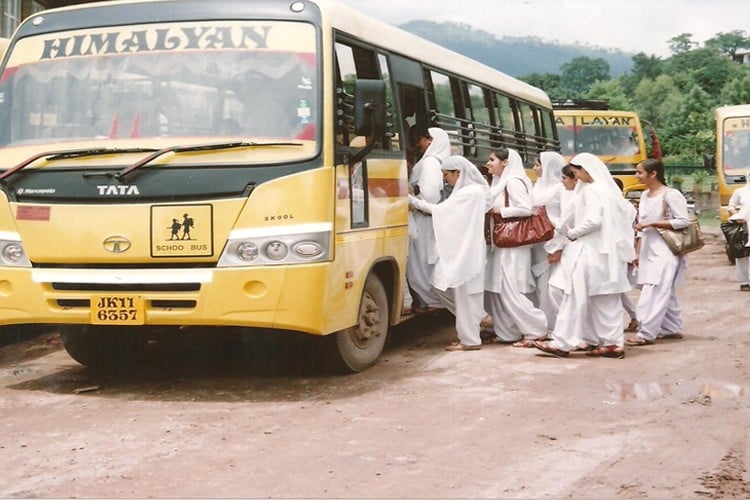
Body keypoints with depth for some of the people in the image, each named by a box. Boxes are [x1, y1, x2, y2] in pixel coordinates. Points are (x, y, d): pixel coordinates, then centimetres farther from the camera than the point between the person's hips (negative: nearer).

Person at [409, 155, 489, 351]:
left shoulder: (472, 192, -16)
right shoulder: (465, 191, 14)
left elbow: (441, 210, -16)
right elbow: (448, 214, 11)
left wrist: (413, 201, -9)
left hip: (466, 252, -10)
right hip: (459, 250, 10)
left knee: (463, 292, -2)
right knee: (443, 283, 12)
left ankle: (470, 340, 7)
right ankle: (477, 319, 21)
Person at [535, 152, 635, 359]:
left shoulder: (591, 190, -12)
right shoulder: (609, 189, 14)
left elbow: (593, 220, -22)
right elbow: (629, 212, 17)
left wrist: (573, 233, -9)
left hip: (592, 251, -9)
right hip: (608, 250, 9)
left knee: (576, 295, -6)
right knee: (607, 298, 10)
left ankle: (563, 343, -5)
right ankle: (613, 343, 11)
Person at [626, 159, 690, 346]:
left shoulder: (670, 195, -11)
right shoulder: (645, 195, 12)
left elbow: (683, 221, -15)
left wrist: (652, 223, -18)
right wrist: (638, 253, 13)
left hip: (664, 252, -8)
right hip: (649, 251, 8)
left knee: (653, 292, -11)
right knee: (665, 292, 13)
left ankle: (646, 334, -11)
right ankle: (673, 329, 21)